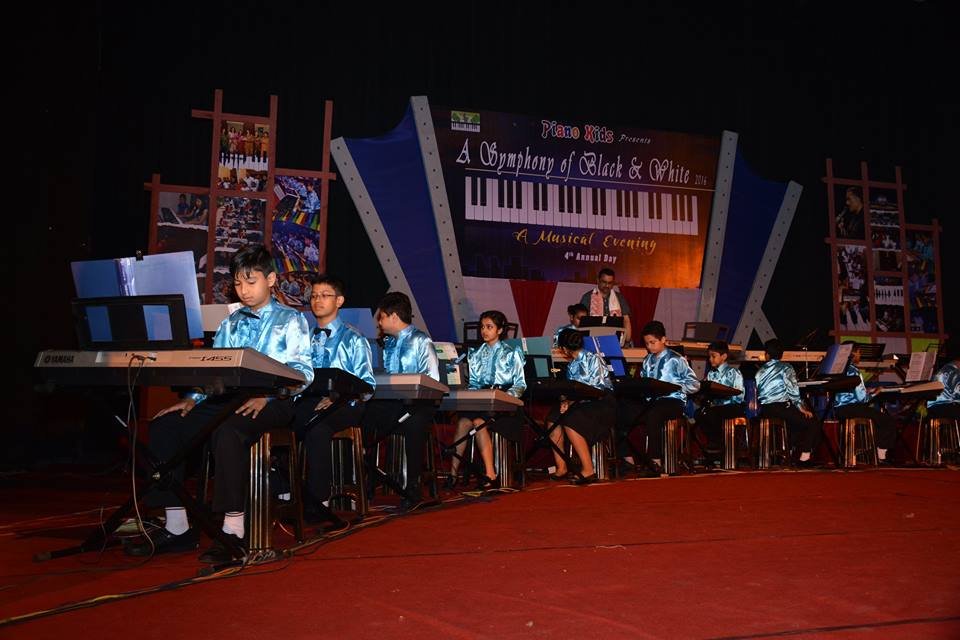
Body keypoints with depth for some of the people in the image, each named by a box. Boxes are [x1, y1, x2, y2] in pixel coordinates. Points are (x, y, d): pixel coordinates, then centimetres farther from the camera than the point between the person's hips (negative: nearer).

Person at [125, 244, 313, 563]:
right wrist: (192, 399, -2)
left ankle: (233, 531, -30)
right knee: (164, 426, -15)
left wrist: (266, 396, -22)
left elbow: (301, 372, -6)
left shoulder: (290, 320, 6)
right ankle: (176, 528, -12)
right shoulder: (231, 322, 22)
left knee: (227, 433, -38)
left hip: (271, 401, -6)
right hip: (228, 397, 6)